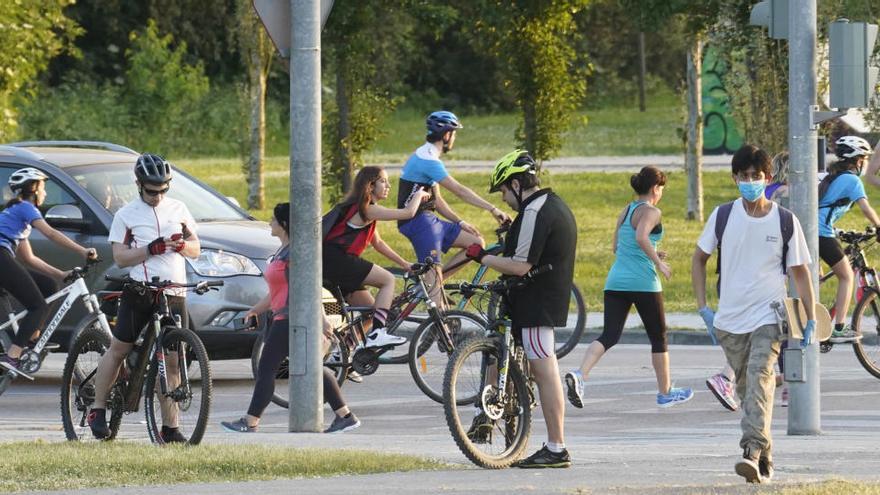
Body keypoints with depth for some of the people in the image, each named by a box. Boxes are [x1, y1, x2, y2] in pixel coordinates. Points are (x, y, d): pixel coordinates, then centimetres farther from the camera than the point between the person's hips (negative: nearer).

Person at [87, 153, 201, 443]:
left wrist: (181, 245, -6)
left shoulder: (178, 209, 14)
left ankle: (170, 428, 1)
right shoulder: (126, 215, 4)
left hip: (174, 292, 2)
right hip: (139, 291, -2)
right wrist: (152, 249, -17)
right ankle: (98, 411, 11)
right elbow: (120, 257, -4)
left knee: (172, 362, -1)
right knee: (118, 350, -2)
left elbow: (196, 250, 17)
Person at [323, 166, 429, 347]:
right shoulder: (368, 210, -10)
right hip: (336, 259, -10)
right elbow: (408, 212, -13)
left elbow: (377, 243, 28)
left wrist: (404, 264, 26)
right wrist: (419, 195, 6)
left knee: (370, 309, 13)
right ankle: (377, 334, -17)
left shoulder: (367, 210, 21)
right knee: (388, 280, -11)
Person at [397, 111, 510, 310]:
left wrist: (460, 222, 10)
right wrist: (493, 209, -19)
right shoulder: (428, 159, -17)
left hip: (428, 219, 10)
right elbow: (459, 191, -21)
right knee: (433, 271, -11)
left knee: (476, 243, 6)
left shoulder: (428, 157, 16)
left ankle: (433, 284, 4)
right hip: (418, 221, -10)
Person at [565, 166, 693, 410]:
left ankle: (580, 374, -27)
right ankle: (665, 392, 22)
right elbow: (641, 237, -25)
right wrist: (658, 262, -15)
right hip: (643, 282, -6)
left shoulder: (625, 212, 16)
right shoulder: (651, 212, -6)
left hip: (616, 281, 6)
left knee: (609, 335, -2)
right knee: (658, 337, 11)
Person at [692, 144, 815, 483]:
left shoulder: (785, 221, -3)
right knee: (746, 388, 11)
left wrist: (810, 319, -1)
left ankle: (753, 452, -33)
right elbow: (699, 259, 13)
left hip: (768, 318, -3)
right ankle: (764, 459, 24)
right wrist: (703, 308, 5)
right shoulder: (723, 216, 1)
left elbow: (800, 272, 4)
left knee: (759, 379, -22)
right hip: (729, 321, 3)